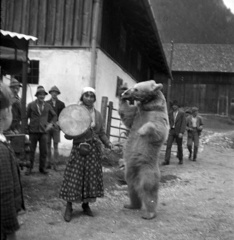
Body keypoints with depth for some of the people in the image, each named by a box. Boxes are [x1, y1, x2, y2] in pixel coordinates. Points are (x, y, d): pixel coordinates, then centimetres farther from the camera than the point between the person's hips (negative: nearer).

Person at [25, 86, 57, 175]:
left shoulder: (47, 106, 6)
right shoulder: (31, 105, 1)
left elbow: (54, 115, 16)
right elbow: (26, 116, 6)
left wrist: (51, 123, 3)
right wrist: (26, 126, -2)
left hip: (43, 131, 2)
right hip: (33, 131, -1)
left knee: (44, 151, 2)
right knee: (31, 150, 4)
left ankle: (42, 168, 15)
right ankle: (29, 167, 15)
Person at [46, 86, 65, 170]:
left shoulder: (61, 104, 8)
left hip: (56, 127, -1)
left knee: (55, 145, -2)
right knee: (48, 144, 3)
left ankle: (54, 163, 1)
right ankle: (49, 162, 10)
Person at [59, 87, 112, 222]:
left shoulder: (97, 114, 8)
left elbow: (102, 133, 10)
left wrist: (107, 143, -6)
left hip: (94, 149, 4)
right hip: (79, 148, -3)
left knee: (91, 176, 6)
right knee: (74, 176, -5)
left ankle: (86, 205, 22)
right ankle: (69, 208, 8)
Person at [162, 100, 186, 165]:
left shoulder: (182, 113, -5)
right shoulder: (170, 113, 6)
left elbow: (183, 123, -10)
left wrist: (181, 132, -18)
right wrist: (168, 130, 9)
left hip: (178, 132, -3)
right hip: (171, 131, 3)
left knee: (179, 146, 10)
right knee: (168, 145, -9)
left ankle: (180, 159, 30)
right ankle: (166, 160, -11)